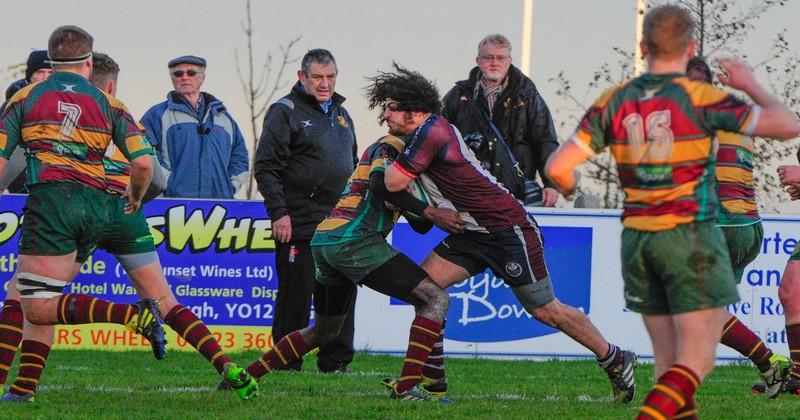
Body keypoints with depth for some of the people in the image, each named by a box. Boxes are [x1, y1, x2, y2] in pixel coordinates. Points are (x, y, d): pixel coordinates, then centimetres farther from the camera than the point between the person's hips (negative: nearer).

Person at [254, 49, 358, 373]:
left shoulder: (341, 114, 18)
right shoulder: (286, 112, -5)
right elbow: (266, 167, -10)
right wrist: (278, 212, -16)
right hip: (299, 227, -7)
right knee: (296, 296, -3)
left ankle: (335, 362, 15)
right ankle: (287, 363, 3)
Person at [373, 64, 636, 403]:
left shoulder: (431, 132, -22)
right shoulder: (426, 131, 9)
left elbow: (394, 182, -23)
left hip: (509, 230, -10)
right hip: (473, 233, 10)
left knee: (545, 311, -1)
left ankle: (616, 360, 16)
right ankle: (432, 376, 4)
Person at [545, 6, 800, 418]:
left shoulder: (614, 102, 3)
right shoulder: (700, 97, -9)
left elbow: (558, 166, -1)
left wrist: (570, 188, 22)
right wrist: (750, 85, 15)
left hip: (637, 240, 5)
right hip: (690, 235, -5)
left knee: (668, 361, 11)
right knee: (697, 361, -5)